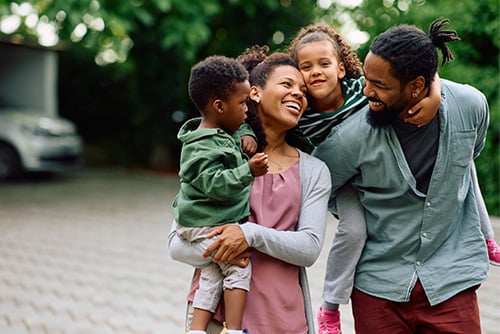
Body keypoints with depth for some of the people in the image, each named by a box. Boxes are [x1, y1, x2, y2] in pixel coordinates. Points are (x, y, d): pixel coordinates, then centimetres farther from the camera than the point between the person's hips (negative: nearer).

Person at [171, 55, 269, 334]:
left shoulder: (226, 134, 9)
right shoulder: (203, 148, -20)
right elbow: (214, 184, -28)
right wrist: (248, 171, -37)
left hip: (220, 221, 9)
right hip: (207, 225, -9)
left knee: (213, 275, 9)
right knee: (239, 266, -10)